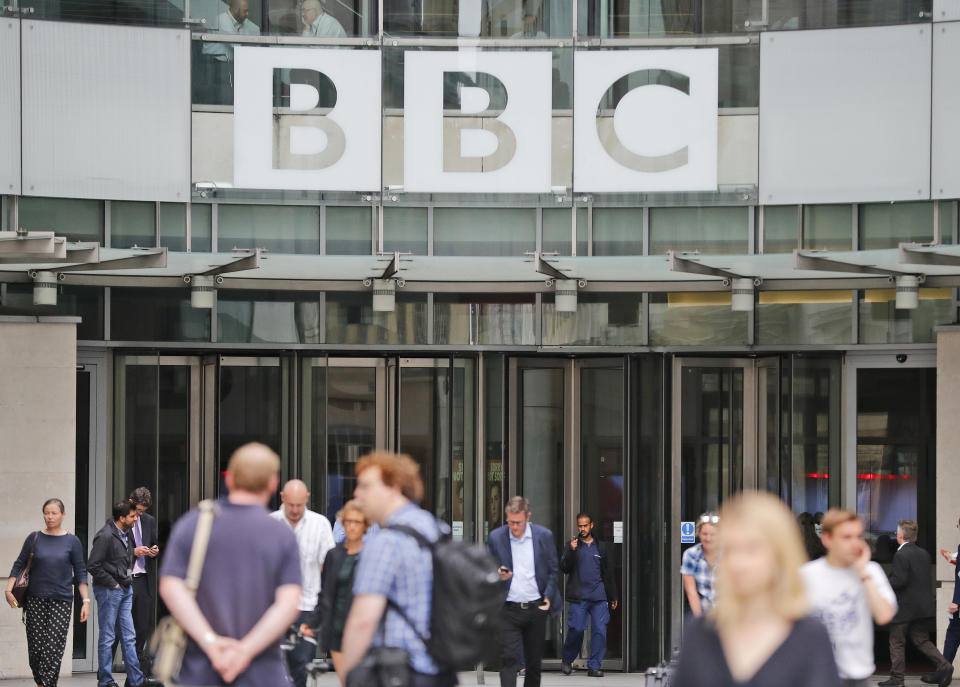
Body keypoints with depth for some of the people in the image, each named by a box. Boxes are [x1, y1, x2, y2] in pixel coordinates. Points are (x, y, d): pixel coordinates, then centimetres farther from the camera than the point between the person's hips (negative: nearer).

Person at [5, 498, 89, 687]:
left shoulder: (72, 542, 4)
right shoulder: (35, 538, 6)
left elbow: (80, 573, 6)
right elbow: (19, 565, 9)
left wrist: (86, 600, -1)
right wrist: (9, 589, -3)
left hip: (61, 601, -1)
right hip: (35, 600, 1)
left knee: (53, 648, -11)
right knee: (35, 647, 0)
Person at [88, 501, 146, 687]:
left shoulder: (124, 534, 11)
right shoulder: (105, 536, -16)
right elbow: (93, 566, -19)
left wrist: (128, 582, 13)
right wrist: (112, 584, -14)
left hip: (125, 590, 8)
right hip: (109, 591, -8)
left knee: (129, 636, 8)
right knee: (107, 637, 0)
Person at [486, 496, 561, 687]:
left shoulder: (544, 536, 0)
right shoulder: (495, 537, -1)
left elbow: (553, 570, 8)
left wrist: (548, 597, -3)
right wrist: (498, 575, -16)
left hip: (536, 607, 1)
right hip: (508, 610, -1)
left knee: (534, 662, 10)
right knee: (508, 659, -11)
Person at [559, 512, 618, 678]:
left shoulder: (601, 547, 15)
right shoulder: (573, 545, 9)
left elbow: (609, 573, 20)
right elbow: (564, 568, -1)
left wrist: (613, 597, 19)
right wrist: (571, 551, -16)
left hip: (599, 596, 2)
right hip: (579, 596, -2)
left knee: (600, 630, -6)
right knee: (576, 629, -7)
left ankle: (594, 666, 0)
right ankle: (567, 660, 14)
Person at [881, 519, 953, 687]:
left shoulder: (901, 555, -16)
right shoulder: (924, 554, 9)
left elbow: (899, 580, -23)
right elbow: (928, 579, 13)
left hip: (904, 607, -8)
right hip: (922, 607, 8)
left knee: (897, 642, 4)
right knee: (921, 640, 14)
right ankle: (943, 665, -2)